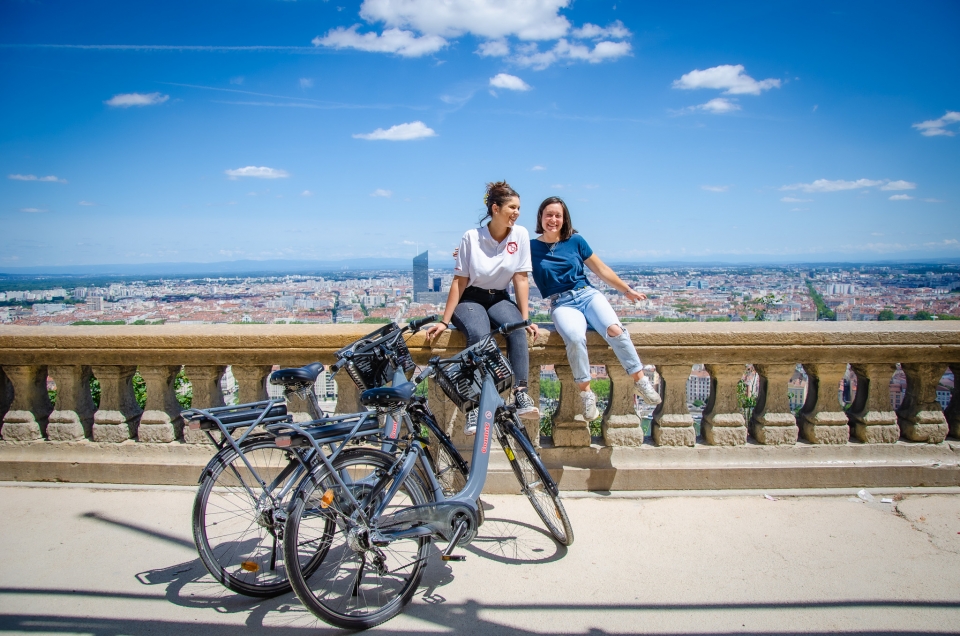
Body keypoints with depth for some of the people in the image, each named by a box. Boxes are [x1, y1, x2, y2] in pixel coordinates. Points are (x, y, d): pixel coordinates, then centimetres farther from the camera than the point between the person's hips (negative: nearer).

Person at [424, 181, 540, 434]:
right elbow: (459, 282, -9)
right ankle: (475, 407, -34)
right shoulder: (472, 237, -11)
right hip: (471, 299, -2)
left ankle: (521, 395, -36)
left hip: (500, 299, 3)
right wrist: (444, 321, -12)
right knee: (479, 335, -35)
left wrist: (526, 317, -9)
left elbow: (521, 278, -3)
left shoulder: (520, 234, -4)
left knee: (517, 329, -32)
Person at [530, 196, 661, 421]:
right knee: (576, 338, -36)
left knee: (615, 330, -29)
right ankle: (585, 392, -18)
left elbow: (601, 269, 15)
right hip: (562, 304, -2)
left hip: (588, 294, 2)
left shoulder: (575, 241, 7)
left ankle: (640, 379, -13)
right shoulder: (531, 247, 3)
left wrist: (627, 290, 20)